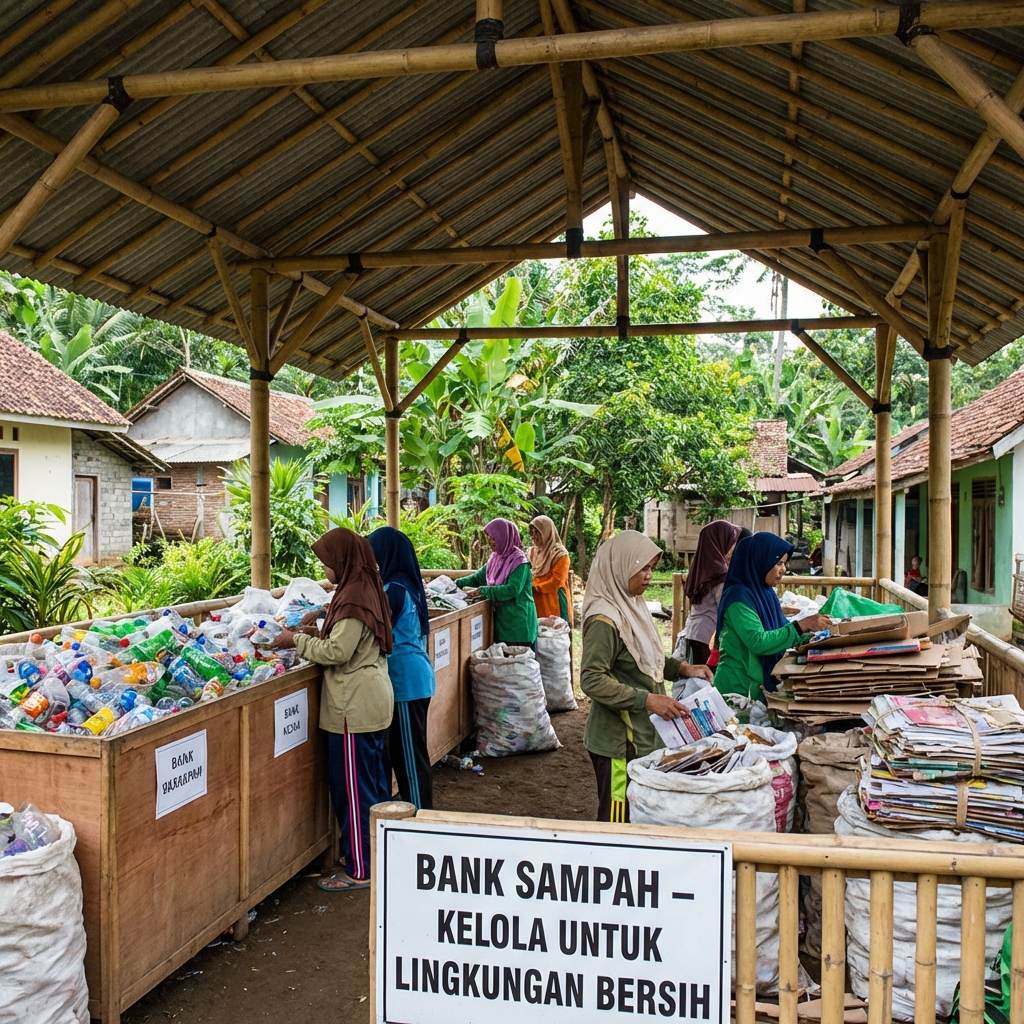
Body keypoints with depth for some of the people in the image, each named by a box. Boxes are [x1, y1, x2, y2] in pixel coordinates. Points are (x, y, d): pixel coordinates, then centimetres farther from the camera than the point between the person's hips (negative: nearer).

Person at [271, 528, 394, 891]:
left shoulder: (353, 598, -19)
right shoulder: (367, 590, 10)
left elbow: (336, 653, -20)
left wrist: (297, 640, -9)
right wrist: (317, 633, 8)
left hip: (355, 706, -10)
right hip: (374, 699, 10)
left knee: (353, 788, -1)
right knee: (374, 782, 18)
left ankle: (360, 871, 9)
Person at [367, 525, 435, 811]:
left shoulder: (395, 589, -19)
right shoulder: (406, 583, 10)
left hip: (406, 680, -9)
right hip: (410, 677, 9)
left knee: (410, 753, 0)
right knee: (402, 750, 17)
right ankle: (414, 809, 26)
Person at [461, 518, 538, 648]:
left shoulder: (519, 561, -15)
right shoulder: (495, 558, 8)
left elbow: (512, 589, -23)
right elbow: (478, 577, 14)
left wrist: (482, 591, -21)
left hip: (518, 621, -7)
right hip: (501, 619, 7)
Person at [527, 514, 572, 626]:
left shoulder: (560, 555, -7)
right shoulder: (531, 552, 13)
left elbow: (556, 583, -13)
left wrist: (533, 587, -11)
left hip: (553, 604, -6)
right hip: (536, 603, 6)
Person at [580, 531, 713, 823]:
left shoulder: (632, 604, 7)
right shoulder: (605, 619, -20)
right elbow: (592, 680, -24)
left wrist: (682, 668, 5)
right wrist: (647, 700, -27)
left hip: (642, 733, 9)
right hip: (618, 740, -8)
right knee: (618, 819, 3)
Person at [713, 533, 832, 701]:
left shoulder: (766, 592, 8)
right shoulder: (739, 597, -18)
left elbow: (778, 631, 10)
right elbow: (758, 642, -27)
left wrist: (808, 627, -3)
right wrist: (801, 626, -26)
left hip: (760, 683, 8)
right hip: (739, 686, -8)